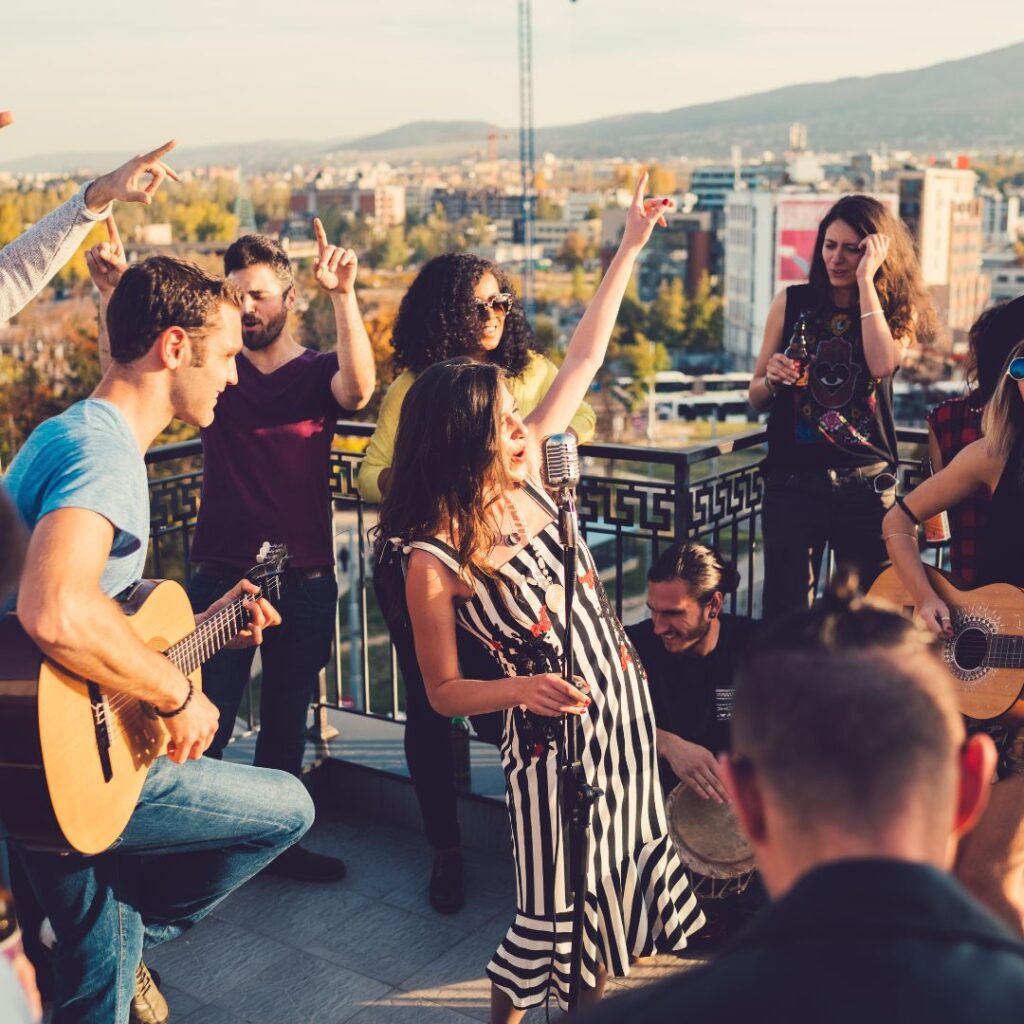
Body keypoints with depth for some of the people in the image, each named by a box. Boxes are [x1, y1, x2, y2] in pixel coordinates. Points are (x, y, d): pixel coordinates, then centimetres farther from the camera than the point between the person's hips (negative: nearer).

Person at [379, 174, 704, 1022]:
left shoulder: (524, 473, -7)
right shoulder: (432, 561, -21)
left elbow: (583, 360, 0)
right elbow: (443, 691, -12)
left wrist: (631, 248, 2)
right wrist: (520, 689, -30)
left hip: (622, 704, 7)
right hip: (551, 731, -7)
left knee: (622, 869, 22)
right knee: (552, 911, 4)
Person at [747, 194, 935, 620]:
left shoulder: (898, 311, 5)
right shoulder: (792, 303, 4)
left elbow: (882, 364, -18)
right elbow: (756, 397, 9)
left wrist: (866, 280, -14)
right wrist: (772, 378, -13)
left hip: (867, 483, 1)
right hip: (793, 481, 0)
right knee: (786, 609, -1)